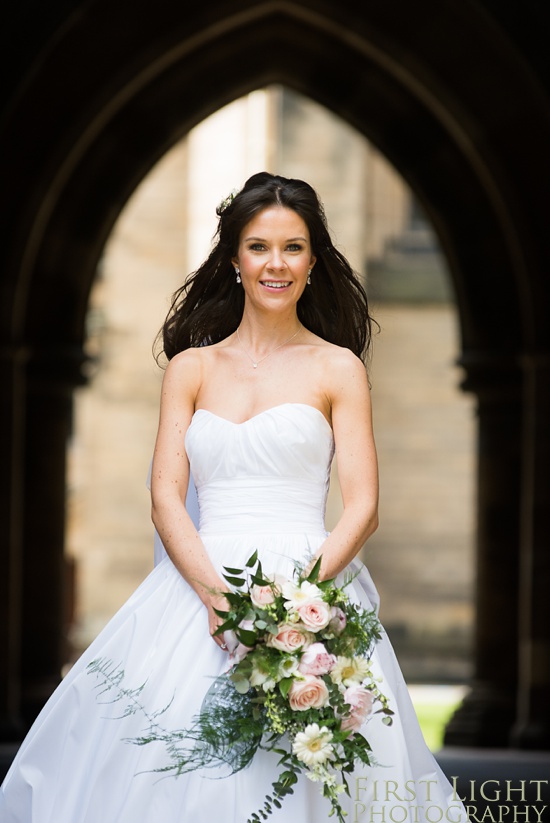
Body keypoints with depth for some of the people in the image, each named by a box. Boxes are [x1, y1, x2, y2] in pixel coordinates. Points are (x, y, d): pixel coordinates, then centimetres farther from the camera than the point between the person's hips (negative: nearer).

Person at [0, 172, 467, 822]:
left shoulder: (338, 368, 7)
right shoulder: (191, 368, 13)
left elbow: (362, 507, -1)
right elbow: (166, 498, 5)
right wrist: (215, 589, -15)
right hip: (200, 582, 2)